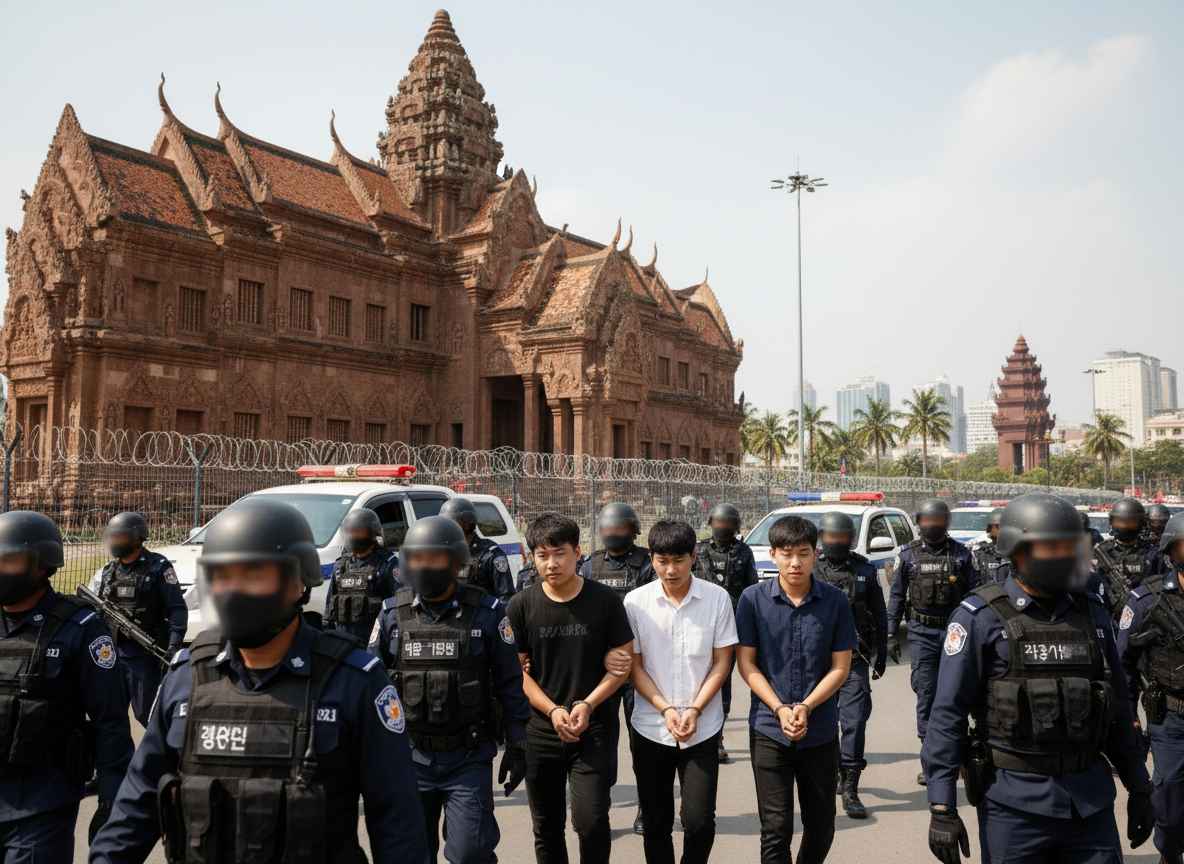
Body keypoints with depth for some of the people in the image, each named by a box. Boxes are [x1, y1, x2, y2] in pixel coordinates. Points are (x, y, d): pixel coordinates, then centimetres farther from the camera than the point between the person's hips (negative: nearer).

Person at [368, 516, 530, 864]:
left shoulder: (487, 612, -5)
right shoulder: (393, 613, 0)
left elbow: (510, 681, -1)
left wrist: (516, 744, -2)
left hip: (469, 758, -2)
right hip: (410, 755, 3)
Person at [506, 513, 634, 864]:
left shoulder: (605, 599, -5)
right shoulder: (521, 605, -1)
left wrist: (588, 705, -13)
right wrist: (553, 710, -11)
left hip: (594, 730, -2)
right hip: (540, 731, 2)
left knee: (591, 821, -12)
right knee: (547, 829, 11)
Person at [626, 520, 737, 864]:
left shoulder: (717, 597, -4)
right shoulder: (636, 601, -4)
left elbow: (722, 663, -1)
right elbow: (633, 667, 1)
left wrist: (694, 710, -11)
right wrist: (665, 709, -11)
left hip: (702, 729, -1)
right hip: (651, 729, 1)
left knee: (700, 822, -4)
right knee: (656, 823, 9)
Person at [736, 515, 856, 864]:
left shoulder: (835, 601, -3)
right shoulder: (753, 599, -5)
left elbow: (840, 667, -1)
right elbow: (746, 663, -2)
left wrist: (805, 708, -14)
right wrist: (780, 710, -13)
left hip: (820, 732, 2)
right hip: (769, 730, -1)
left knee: (821, 828, 13)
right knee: (776, 829, -1)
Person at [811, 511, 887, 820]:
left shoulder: (865, 570, 6)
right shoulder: (811, 571, 5)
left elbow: (879, 615, 12)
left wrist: (882, 654, 12)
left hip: (855, 659, -1)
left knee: (855, 721, -9)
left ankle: (850, 790, -5)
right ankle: (837, 772, 34)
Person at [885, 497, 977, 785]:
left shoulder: (961, 554, 4)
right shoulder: (908, 555, 3)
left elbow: (973, 593, 7)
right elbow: (896, 596, 7)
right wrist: (891, 634, 4)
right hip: (922, 633, -1)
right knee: (926, 693, -5)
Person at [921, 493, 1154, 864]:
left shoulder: (1091, 613, 8)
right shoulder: (980, 618, -9)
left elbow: (1117, 705, 16)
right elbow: (947, 714, -10)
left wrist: (1139, 788, 15)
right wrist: (942, 808, -14)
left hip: (1092, 802, 5)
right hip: (1016, 803, -4)